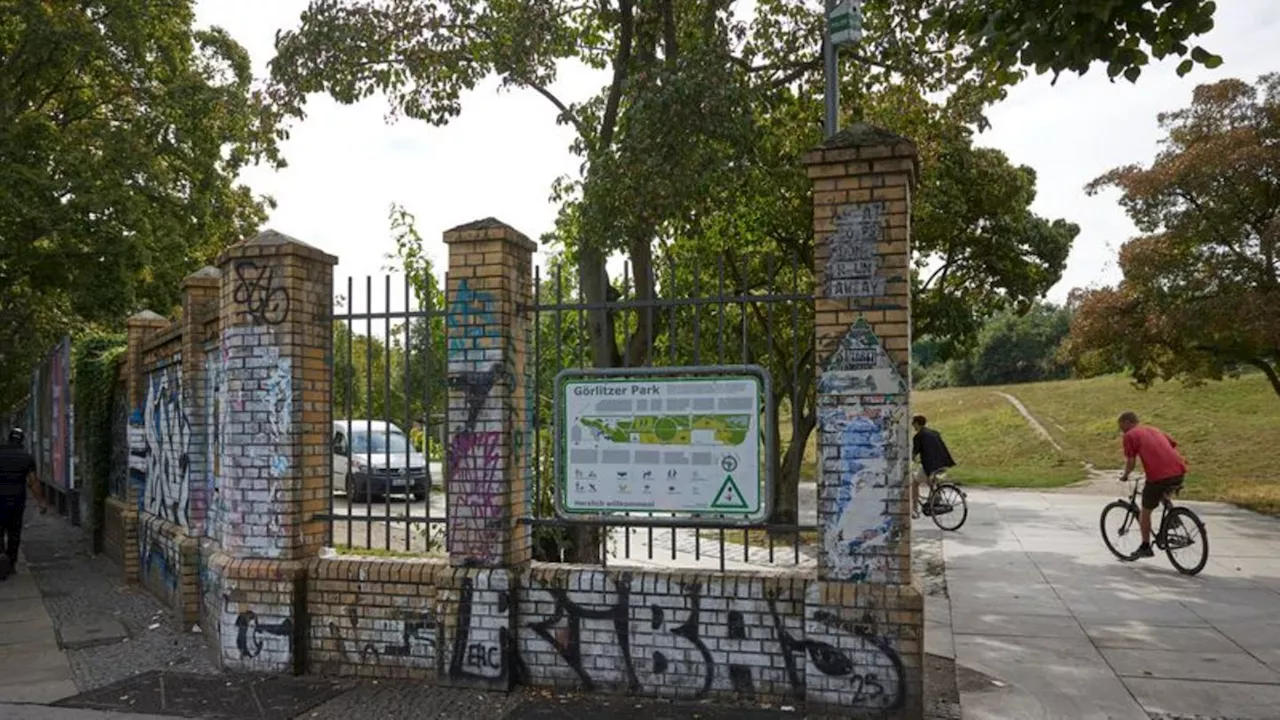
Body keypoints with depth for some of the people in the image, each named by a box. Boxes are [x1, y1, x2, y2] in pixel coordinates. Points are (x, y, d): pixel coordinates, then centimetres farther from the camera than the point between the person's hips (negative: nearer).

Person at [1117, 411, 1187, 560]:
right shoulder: (1155, 429, 26)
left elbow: (1130, 462, 0)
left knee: (1145, 511, 11)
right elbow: (1174, 446, 24)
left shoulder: (1130, 435, 6)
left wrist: (1125, 476, 17)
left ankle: (1145, 547, 17)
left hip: (1158, 476, -6)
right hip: (1179, 472, 6)